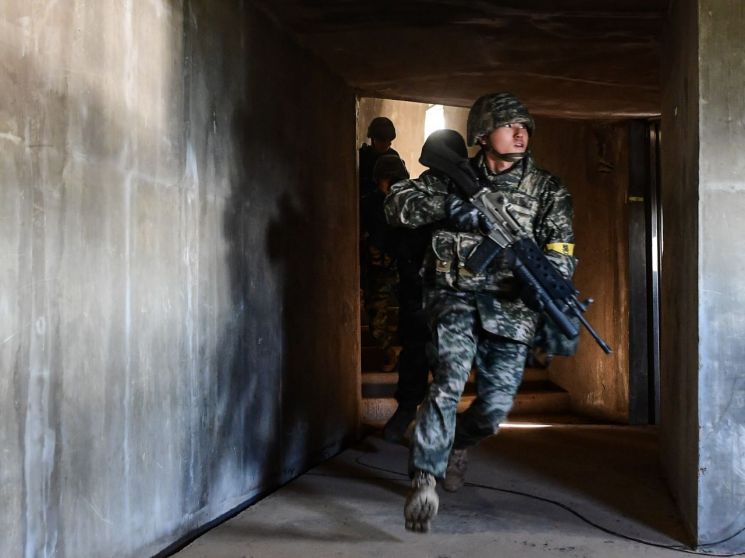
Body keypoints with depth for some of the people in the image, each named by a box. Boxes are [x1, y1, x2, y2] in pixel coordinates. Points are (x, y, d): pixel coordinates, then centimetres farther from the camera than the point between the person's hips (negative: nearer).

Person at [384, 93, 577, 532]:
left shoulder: (548, 190, 6)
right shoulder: (454, 178, 5)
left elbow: (560, 248, -5)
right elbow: (399, 203, -3)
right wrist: (449, 206, -21)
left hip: (511, 308, 2)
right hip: (457, 298, -2)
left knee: (496, 405, 2)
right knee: (449, 380, -23)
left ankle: (461, 442, 37)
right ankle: (425, 479, -18)